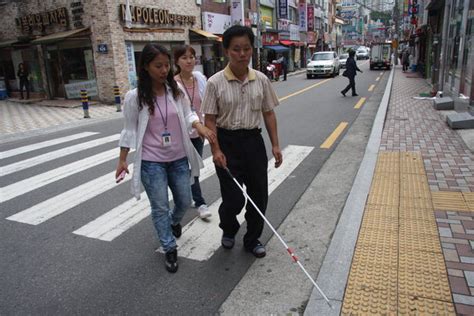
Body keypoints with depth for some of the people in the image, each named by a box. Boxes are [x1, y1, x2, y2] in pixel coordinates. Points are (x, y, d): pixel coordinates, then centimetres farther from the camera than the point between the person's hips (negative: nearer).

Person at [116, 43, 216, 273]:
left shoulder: (176, 91, -2)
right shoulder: (135, 97, -10)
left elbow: (188, 115, 3)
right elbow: (129, 130, -3)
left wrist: (201, 127, -19)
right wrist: (122, 160, 1)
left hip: (179, 159, 4)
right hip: (151, 162, -3)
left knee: (184, 201, 16)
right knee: (160, 208, 5)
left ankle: (174, 222, 51)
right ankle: (169, 249, 25)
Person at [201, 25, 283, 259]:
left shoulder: (261, 80, 1)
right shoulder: (215, 82, -8)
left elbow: (268, 114, 7)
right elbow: (210, 119, -7)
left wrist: (275, 145, 3)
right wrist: (216, 150, -16)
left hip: (253, 141, 4)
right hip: (227, 142, -3)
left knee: (259, 195, 8)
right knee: (233, 198, 1)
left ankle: (252, 239, 30)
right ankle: (228, 230, 36)